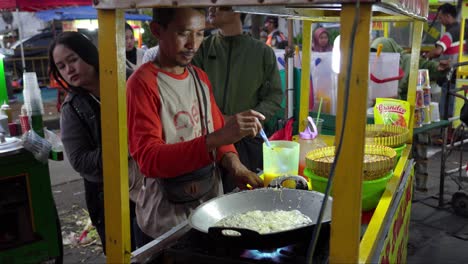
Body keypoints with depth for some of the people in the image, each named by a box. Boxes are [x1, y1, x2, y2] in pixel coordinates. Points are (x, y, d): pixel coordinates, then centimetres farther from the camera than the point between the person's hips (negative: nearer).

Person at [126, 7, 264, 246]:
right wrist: (217, 138, -36)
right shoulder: (142, 84, -16)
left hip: (211, 210, 7)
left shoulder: (200, 77, 6)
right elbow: (150, 159, -25)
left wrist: (236, 167, -10)